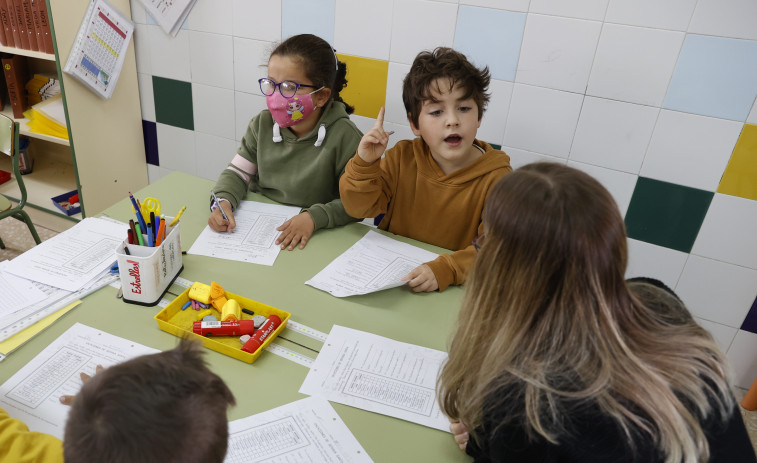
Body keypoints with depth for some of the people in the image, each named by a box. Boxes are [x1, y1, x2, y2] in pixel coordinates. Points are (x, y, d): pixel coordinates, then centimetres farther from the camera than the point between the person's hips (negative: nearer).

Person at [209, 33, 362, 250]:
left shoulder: (344, 137, -16)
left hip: (311, 240, -3)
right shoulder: (262, 124, 2)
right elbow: (237, 173, 9)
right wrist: (223, 201, -11)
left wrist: (315, 217, -28)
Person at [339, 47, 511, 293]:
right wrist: (364, 163, -16)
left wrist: (444, 270, -34)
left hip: (454, 291, -1)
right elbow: (359, 208, 1)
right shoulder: (403, 157, 1)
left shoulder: (497, 177, -11)